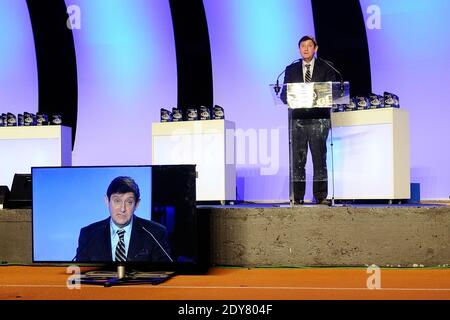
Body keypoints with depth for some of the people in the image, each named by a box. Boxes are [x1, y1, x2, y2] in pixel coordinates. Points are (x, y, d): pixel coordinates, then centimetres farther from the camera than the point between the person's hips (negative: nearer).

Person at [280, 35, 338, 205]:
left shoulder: (326, 69, 9)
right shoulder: (291, 70, 15)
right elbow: (284, 95, 11)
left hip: (318, 119, -1)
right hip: (297, 119, 2)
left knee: (319, 159, -1)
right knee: (297, 161, 0)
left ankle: (321, 197, 4)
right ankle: (297, 198, 3)